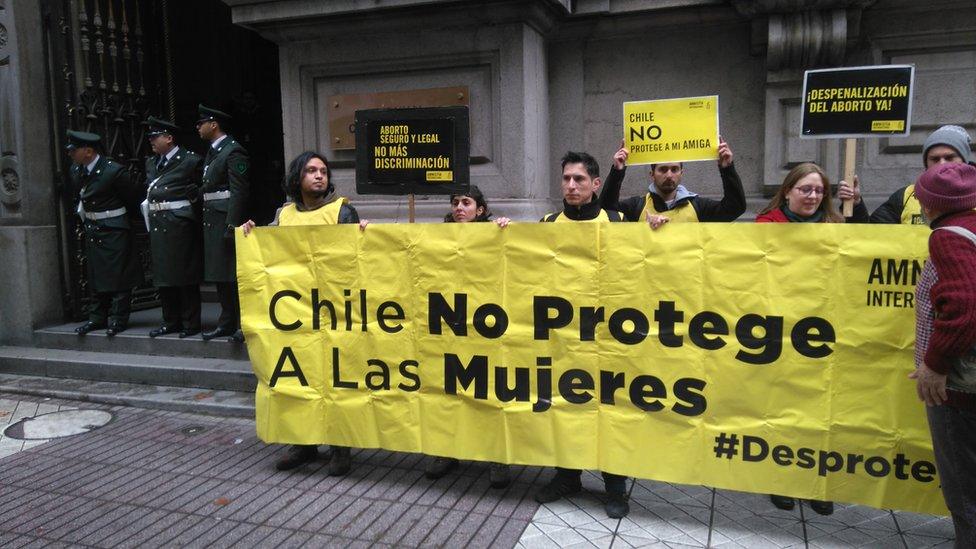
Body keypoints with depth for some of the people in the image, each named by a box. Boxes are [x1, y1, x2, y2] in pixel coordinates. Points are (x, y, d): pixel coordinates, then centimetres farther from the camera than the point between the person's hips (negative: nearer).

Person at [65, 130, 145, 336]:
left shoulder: (114, 171, -17)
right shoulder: (75, 172, 5)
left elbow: (136, 196, -8)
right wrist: (84, 216, 12)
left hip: (114, 231, -7)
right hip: (92, 232, 7)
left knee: (118, 276, -3)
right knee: (96, 276, 12)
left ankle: (118, 319, 4)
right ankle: (97, 318, 19)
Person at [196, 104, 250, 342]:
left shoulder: (233, 151, -10)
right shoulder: (212, 152, 18)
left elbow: (239, 191, -16)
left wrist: (232, 225, -21)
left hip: (227, 220, -9)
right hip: (212, 221, 9)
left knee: (233, 274, -6)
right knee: (220, 275, 11)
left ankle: (243, 324, 1)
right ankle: (227, 322, 17)